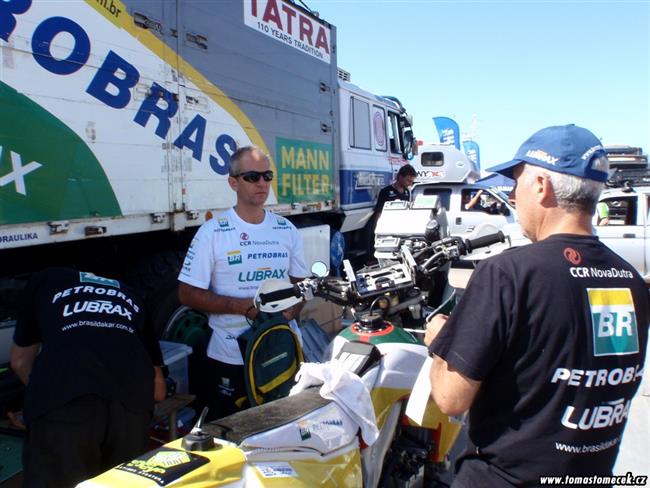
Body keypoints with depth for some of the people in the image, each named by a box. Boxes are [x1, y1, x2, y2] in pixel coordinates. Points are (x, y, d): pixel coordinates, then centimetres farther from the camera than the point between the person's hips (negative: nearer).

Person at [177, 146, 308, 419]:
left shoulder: (286, 230, 7)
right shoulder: (213, 232, -8)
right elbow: (188, 294, -8)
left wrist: (291, 310, -8)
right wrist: (244, 306, -19)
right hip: (231, 358, -3)